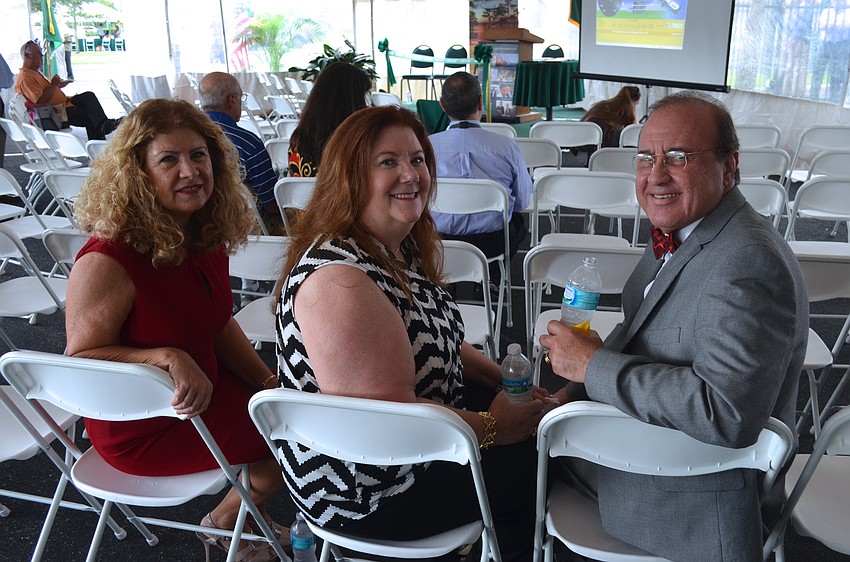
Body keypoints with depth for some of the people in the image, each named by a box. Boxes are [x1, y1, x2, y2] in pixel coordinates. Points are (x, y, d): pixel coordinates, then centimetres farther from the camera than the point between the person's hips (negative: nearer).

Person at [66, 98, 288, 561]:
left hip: (205, 388, 8)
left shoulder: (205, 236, -4)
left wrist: (268, 382, 0)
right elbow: (81, 358, -20)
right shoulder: (107, 262, -29)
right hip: (144, 428, -8)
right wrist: (168, 357, -35)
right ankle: (223, 523, 22)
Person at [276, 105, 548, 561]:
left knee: (532, 412, 17)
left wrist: (503, 379, 3)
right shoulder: (339, 280, -31)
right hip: (366, 489, -9)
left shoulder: (401, 248, 0)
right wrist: (490, 427, -20)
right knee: (532, 465, 2)